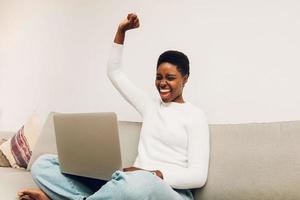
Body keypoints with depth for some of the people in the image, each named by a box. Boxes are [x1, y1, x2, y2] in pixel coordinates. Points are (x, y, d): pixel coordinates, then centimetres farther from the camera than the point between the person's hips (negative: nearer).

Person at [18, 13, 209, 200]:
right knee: (44, 163, -4)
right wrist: (121, 30, 17)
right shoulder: (150, 105, 19)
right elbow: (114, 72, 25)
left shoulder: (195, 115, 2)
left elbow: (198, 176, -7)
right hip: (132, 182, 5)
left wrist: (154, 174, -20)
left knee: (139, 183, -45)